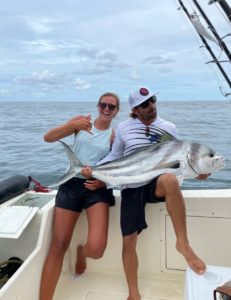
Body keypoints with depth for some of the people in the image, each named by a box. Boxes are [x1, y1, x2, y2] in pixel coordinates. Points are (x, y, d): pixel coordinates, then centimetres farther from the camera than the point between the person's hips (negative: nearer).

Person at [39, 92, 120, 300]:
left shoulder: (115, 135, 4)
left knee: (96, 249, -17)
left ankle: (81, 252, 22)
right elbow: (48, 138, -5)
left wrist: (104, 181, -13)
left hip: (98, 188, 0)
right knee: (58, 246, -3)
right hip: (72, 184, 1)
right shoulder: (81, 121, 4)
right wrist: (74, 125, -21)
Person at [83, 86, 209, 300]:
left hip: (157, 183, -1)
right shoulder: (124, 128, 4)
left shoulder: (169, 127, 6)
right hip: (131, 188, 1)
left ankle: (183, 242, -24)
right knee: (128, 240, -2)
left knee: (170, 180, -39)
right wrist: (93, 170, -1)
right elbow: (114, 156, 11)